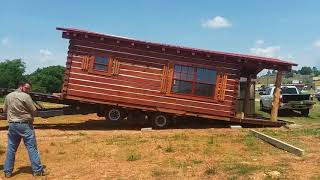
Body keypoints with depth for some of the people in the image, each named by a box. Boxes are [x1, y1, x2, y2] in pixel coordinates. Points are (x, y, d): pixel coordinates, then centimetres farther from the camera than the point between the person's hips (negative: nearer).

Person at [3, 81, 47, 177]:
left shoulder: (8, 96, 6)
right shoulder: (25, 96, -13)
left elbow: (5, 110, 18)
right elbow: (34, 110, -11)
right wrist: (29, 116, 9)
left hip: (12, 125, 6)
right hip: (25, 125, -6)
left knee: (11, 149, 14)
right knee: (32, 148, -1)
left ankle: (7, 171, 20)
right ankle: (37, 170, 1)